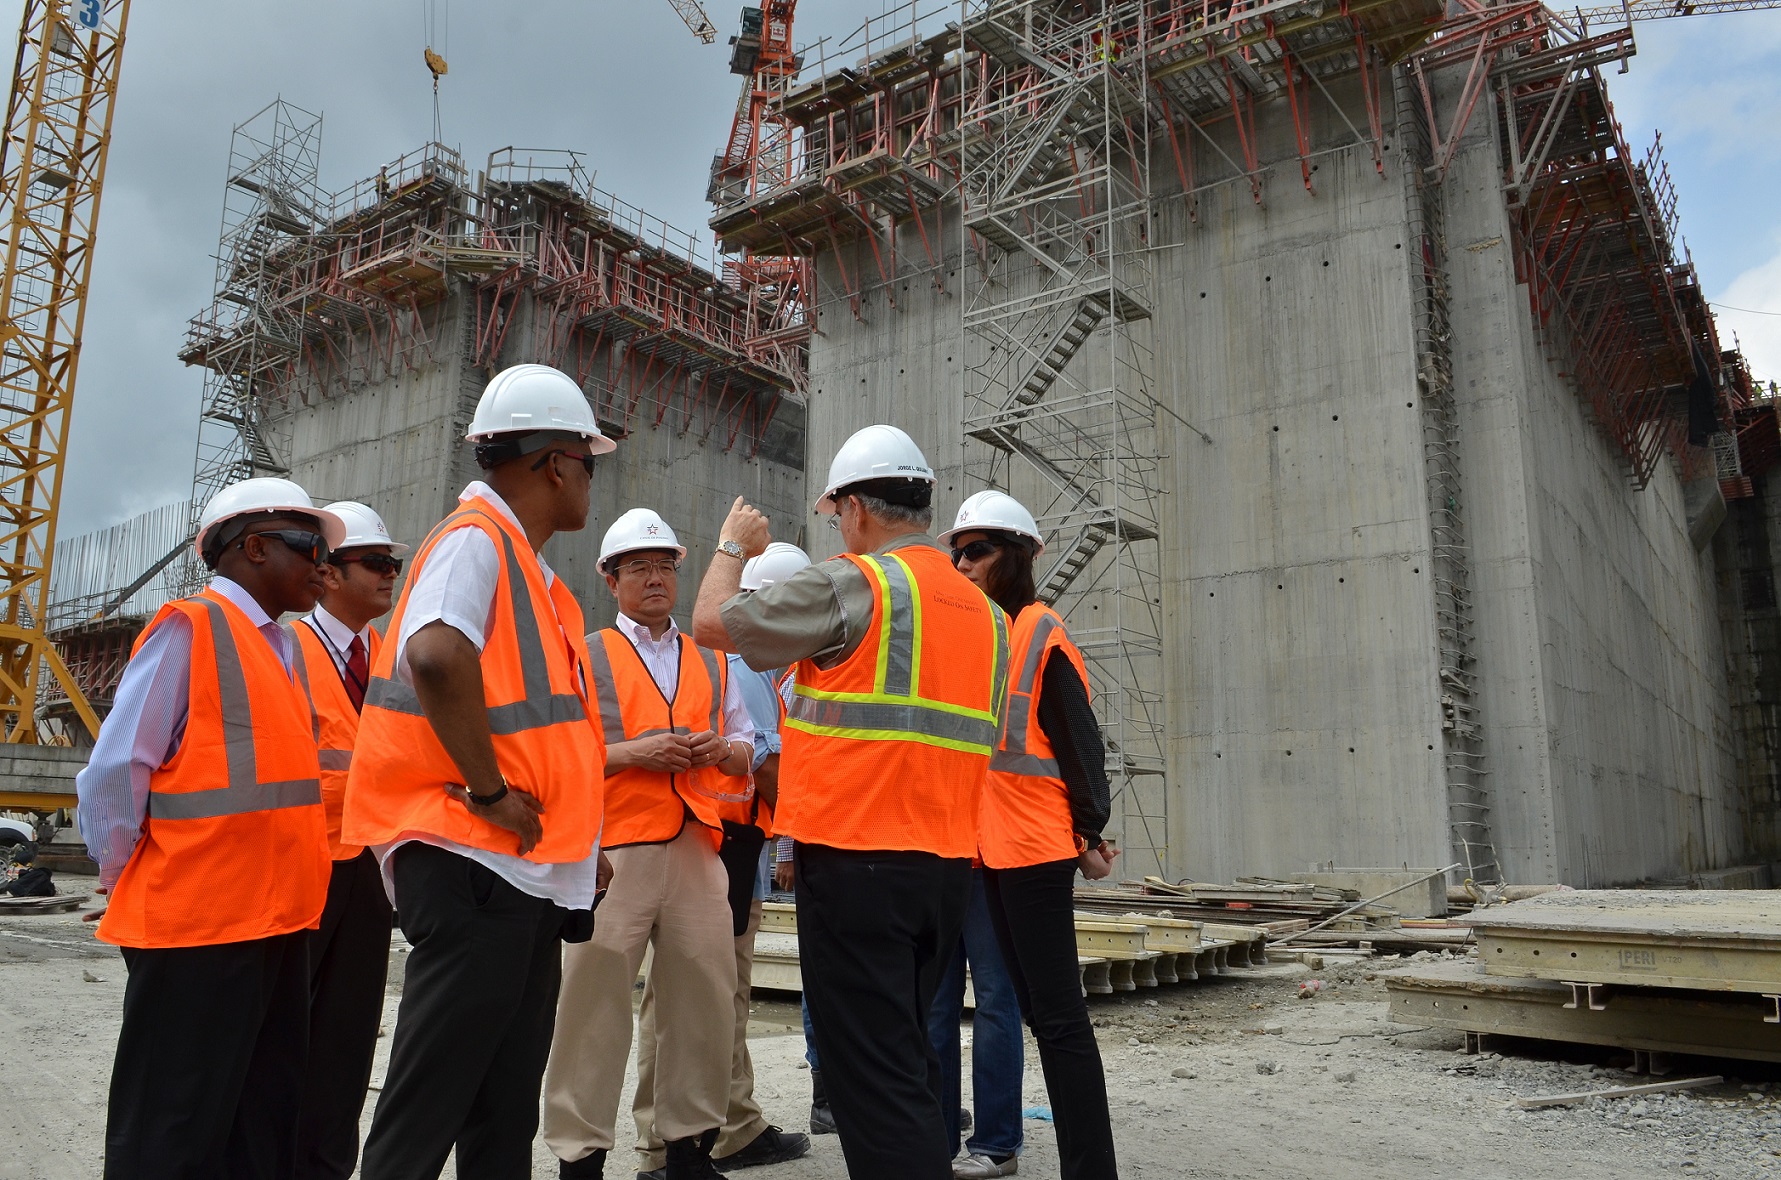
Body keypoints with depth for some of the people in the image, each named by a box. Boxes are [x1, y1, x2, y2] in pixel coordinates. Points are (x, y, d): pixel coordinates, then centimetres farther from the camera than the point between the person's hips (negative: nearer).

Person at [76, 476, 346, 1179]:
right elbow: (113, 777, -13)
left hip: (274, 927, 8)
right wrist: (129, 880, -4)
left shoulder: (276, 647, 15)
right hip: (196, 934, -8)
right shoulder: (189, 629, -11)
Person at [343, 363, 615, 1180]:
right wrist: (489, 790, -23)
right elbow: (437, 655, -33)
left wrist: (576, 839, 20)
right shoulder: (476, 539, -12)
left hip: (526, 869, 10)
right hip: (475, 865, -10)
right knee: (427, 1110, -1)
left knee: (506, 1108, 16)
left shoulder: (526, 563, 18)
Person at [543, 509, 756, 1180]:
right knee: (596, 1005, -3)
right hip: (614, 848, -4)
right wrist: (633, 753, -13)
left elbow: (747, 751, 20)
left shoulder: (710, 663, 20)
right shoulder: (587, 657, 7)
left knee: (703, 999, 5)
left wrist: (719, 750, -1)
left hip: (698, 847, 4)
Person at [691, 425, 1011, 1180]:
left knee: (871, 1071, -1)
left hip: (855, 860, -8)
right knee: (906, 1058, 21)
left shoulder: (852, 583, -10)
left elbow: (711, 621, -2)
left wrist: (733, 547, 15)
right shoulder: (984, 611, 12)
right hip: (949, 864, 8)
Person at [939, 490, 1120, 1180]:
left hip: (1036, 847, -8)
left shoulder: (1042, 634, -8)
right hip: (993, 848, 9)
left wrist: (1090, 833, -13)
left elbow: (1079, 742, -11)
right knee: (1039, 1009, 15)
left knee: (1058, 1014, -4)